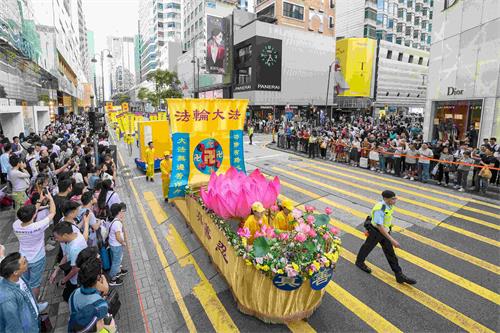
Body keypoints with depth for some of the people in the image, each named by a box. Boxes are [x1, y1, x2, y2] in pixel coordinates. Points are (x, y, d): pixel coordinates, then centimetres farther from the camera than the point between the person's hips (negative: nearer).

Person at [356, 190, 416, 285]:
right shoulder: (380, 210, -35)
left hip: (385, 231, 7)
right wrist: (392, 240, -33)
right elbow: (380, 227, -34)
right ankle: (360, 262, 44)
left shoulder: (389, 205, -8)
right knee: (368, 247, 17)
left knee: (390, 252, 11)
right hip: (376, 232, -7)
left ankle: (399, 275, 21)